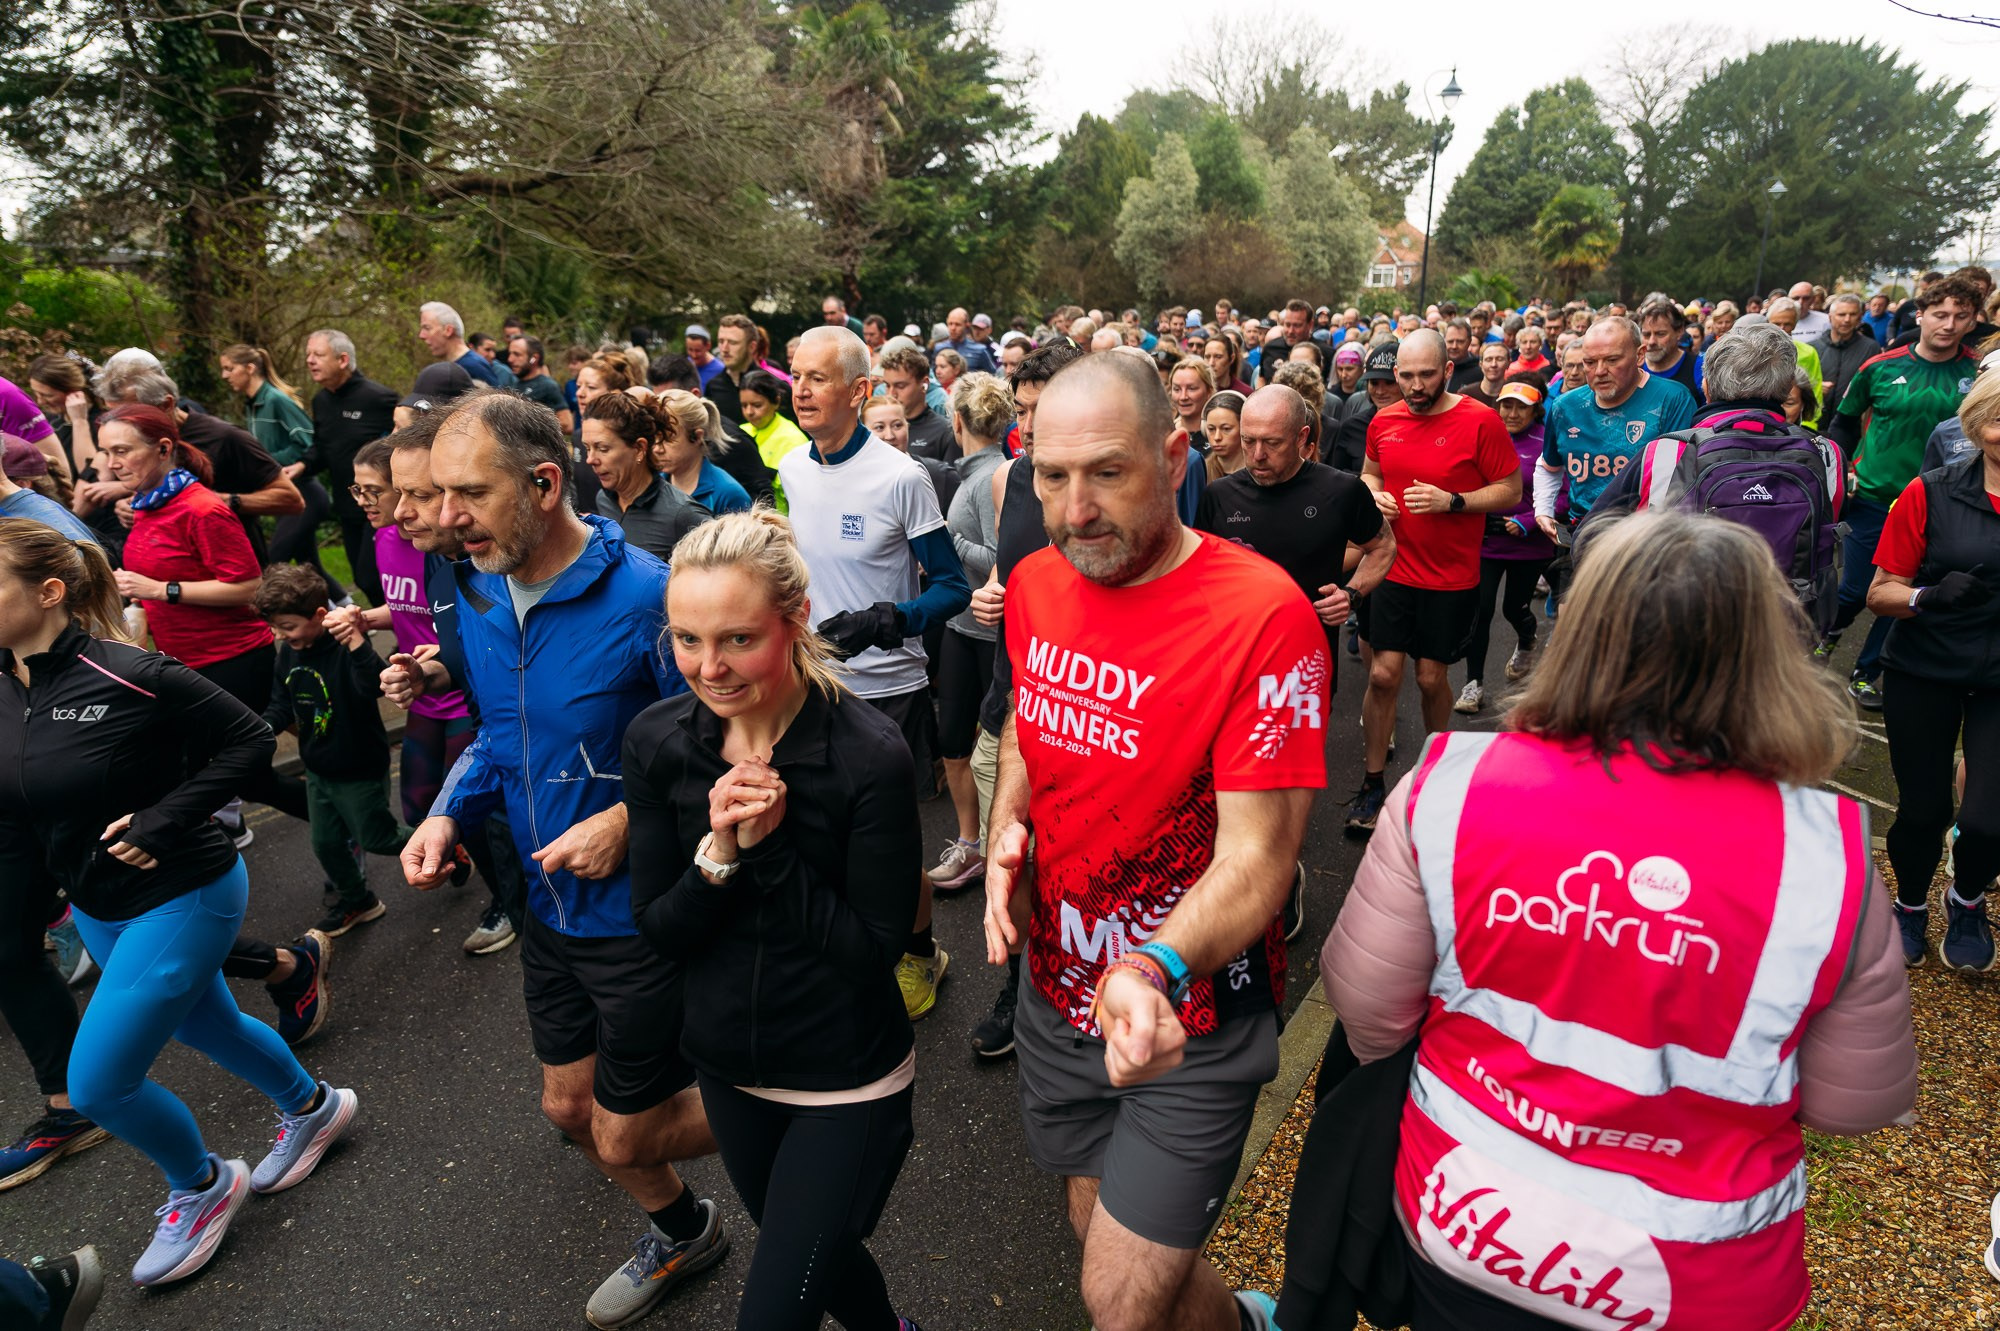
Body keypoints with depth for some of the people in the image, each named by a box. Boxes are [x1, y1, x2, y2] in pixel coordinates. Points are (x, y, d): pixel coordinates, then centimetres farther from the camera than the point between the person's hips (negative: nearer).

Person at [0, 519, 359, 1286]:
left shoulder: (128, 676, -25)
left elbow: (250, 739, -19)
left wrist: (162, 821, -23)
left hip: (180, 897, -8)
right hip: (97, 907, 8)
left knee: (97, 1083, -2)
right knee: (207, 1026, 24)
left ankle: (204, 1185, 26)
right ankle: (313, 1108, 49)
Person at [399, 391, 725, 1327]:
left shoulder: (645, 595, -25)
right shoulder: (477, 593, -1)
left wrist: (628, 819, -26)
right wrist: (449, 812, -4)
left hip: (638, 912, -8)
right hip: (548, 904, 8)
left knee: (624, 1138, 7)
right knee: (568, 1107, 22)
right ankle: (680, 1233, 50)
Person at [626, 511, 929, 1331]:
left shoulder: (869, 756, -25)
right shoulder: (657, 742, -12)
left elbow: (876, 948, -20)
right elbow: (658, 931, -8)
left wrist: (770, 845, -29)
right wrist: (718, 852, -26)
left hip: (849, 1083, -5)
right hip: (728, 1066, 5)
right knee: (816, 1257, 27)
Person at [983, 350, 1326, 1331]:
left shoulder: (1261, 614, -24)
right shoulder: (1034, 585, -4)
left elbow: (1258, 851, -25)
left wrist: (1155, 972, -41)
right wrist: (1005, 829, -6)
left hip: (1191, 1018, -6)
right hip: (1060, 986, 6)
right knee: (1099, 1228, 23)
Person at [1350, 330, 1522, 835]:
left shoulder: (1480, 420, -9)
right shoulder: (1383, 422, 3)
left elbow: (1511, 490, -6)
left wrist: (1452, 501, -21)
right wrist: (1374, 494, -2)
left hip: (1452, 579, -2)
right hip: (1392, 570, 2)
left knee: (1432, 678, 8)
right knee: (1383, 674, -2)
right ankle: (1372, 786, 10)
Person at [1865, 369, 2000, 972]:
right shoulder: (1931, 494, -5)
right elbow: (1880, 593, -5)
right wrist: (1930, 595, -23)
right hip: (1924, 673, -1)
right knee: (1923, 808, 6)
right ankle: (1911, 905, 34)